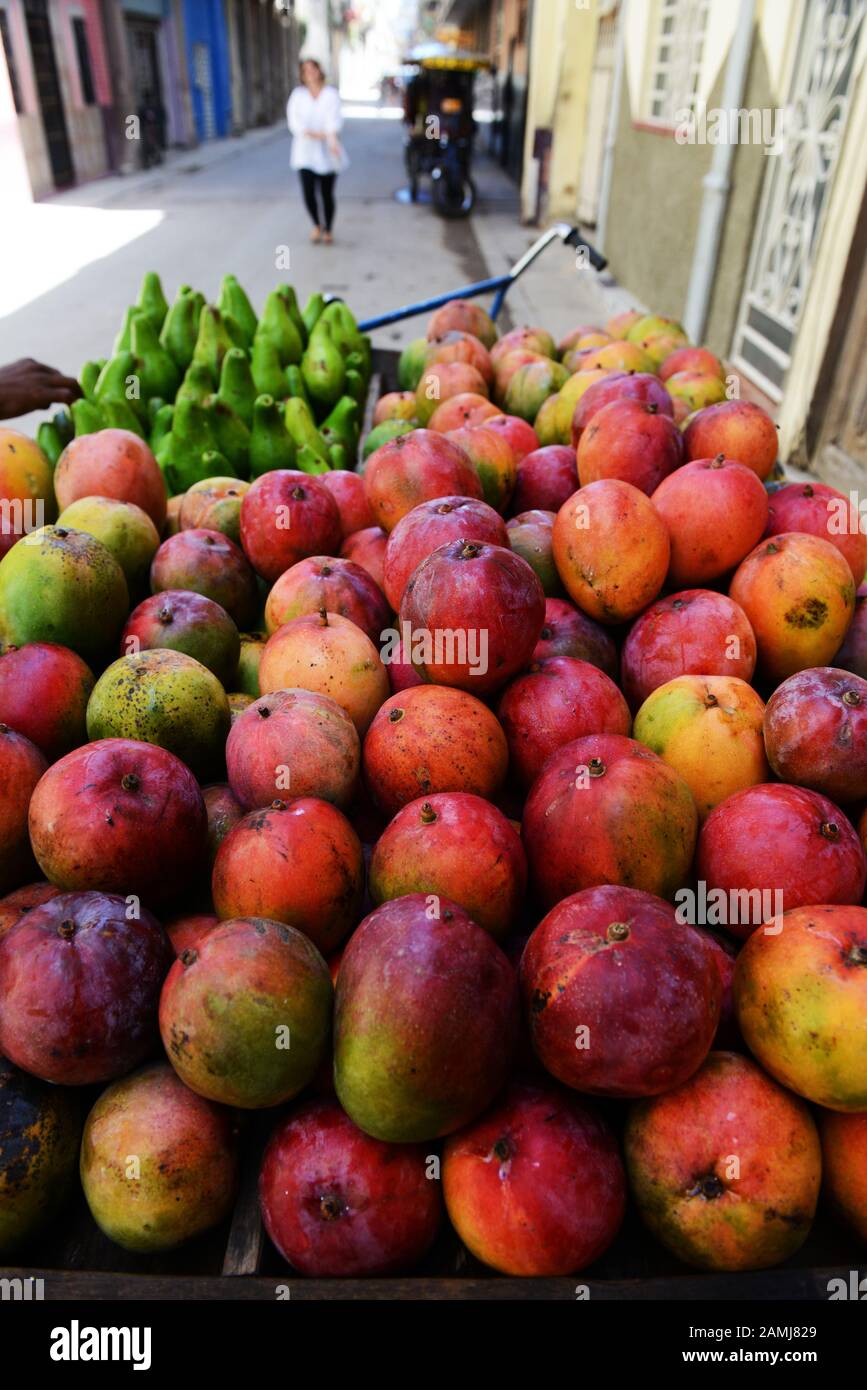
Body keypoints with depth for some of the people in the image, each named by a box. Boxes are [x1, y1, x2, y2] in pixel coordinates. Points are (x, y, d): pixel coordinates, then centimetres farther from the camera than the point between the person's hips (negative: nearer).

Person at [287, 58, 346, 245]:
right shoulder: (298, 94, 6)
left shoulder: (331, 94, 1)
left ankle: (328, 230, 23)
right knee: (308, 193, -7)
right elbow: (294, 119, -4)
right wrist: (311, 133, -21)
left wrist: (332, 138, -35)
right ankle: (316, 225, 20)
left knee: (326, 194, 1)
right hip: (305, 152, 1)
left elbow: (334, 118, -15)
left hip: (326, 153, -1)